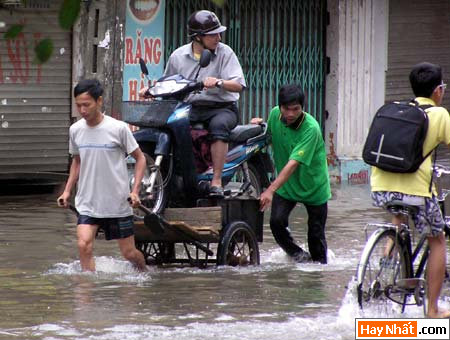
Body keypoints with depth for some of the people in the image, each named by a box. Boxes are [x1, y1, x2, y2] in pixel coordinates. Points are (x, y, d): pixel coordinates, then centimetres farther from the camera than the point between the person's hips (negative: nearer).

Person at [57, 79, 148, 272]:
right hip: (87, 204, 3)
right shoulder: (75, 130, 1)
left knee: (129, 253, 7)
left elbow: (139, 158, -2)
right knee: (84, 245, -21)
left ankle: (144, 273, 38)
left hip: (118, 204, -3)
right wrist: (67, 191, 8)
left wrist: (135, 191, -12)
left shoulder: (118, 128, -11)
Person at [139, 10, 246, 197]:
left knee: (219, 124, -38)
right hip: (190, 108, 3)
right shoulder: (178, 56, 8)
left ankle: (216, 180, -37)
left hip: (222, 107, -3)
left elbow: (238, 85, -11)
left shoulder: (225, 53, -1)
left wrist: (218, 82, -30)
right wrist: (151, 90, 1)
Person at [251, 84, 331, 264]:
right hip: (285, 185, 4)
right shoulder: (275, 114, -10)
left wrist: (271, 190, -43)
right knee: (277, 221, -17)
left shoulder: (310, 128, -28)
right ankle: (298, 255, 6)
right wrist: (260, 125, -9)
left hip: (314, 187, -4)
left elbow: (293, 163, -35)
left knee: (316, 234, 3)